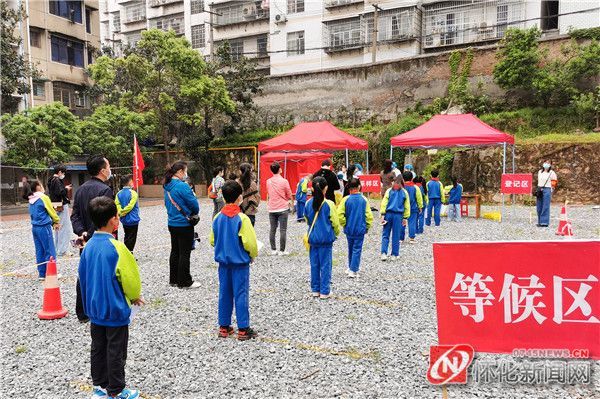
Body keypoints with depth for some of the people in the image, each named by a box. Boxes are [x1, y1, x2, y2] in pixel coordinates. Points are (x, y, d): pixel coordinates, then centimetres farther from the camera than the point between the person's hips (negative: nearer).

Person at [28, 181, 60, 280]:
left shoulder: (31, 200, 11)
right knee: (50, 251, -1)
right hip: (44, 227, -7)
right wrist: (57, 221, 11)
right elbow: (51, 211, -6)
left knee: (39, 251, 10)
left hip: (35, 227, 7)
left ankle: (42, 273, 14)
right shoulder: (44, 197, -12)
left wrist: (53, 222, 14)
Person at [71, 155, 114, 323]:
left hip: (85, 242, 8)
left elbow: (75, 216, 5)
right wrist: (89, 236, -17)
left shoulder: (80, 189, 10)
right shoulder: (105, 190, -17)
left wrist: (82, 233, -7)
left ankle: (82, 314, 25)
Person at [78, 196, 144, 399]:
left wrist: (89, 303, 19)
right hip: (116, 310, -6)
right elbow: (130, 277, -15)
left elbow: (83, 276, 7)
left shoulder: (88, 246, -3)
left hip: (95, 309, 7)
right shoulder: (116, 248, -22)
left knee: (98, 348, 18)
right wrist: (135, 296, 5)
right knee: (116, 352, 7)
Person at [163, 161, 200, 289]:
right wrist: (195, 213, 4)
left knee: (175, 252, 16)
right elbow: (194, 204, -16)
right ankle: (185, 282, 8)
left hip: (172, 223, 8)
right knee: (184, 253, 1)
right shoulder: (182, 186, -20)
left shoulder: (167, 186, 6)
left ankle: (173, 279, 24)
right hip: (184, 224, -8)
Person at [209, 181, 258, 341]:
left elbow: (212, 240, 7)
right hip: (240, 262, -5)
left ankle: (224, 327, 21)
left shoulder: (218, 217, -1)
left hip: (223, 261, 5)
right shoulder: (242, 218, -17)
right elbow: (250, 242, -17)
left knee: (224, 293, 13)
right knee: (241, 294, 1)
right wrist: (253, 255, 2)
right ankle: (243, 329, 7)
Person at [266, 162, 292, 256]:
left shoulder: (268, 181, 2)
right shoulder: (284, 181, -10)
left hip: (272, 209, 4)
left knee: (272, 229, 9)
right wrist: (289, 201, 17)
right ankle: (282, 251, 0)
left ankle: (273, 250, 12)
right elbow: (289, 195, -2)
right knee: (283, 230, 0)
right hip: (283, 208, -4)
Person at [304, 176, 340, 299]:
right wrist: (336, 233, 13)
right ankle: (324, 291, 9)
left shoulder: (308, 203, -2)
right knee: (325, 265, 5)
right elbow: (335, 222, -6)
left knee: (314, 264, 13)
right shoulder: (329, 204, -14)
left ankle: (315, 290, 21)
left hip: (312, 237, 4)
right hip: (326, 238, -4)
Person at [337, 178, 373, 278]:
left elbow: (339, 214, -11)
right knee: (357, 250, 3)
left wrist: (344, 225, 3)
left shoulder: (346, 199, -7)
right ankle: (353, 270, -2)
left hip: (349, 229, 1)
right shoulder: (364, 200, -5)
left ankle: (351, 268, 30)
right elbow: (369, 216, -5)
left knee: (351, 249, 17)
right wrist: (367, 227, 7)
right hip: (360, 229, -1)